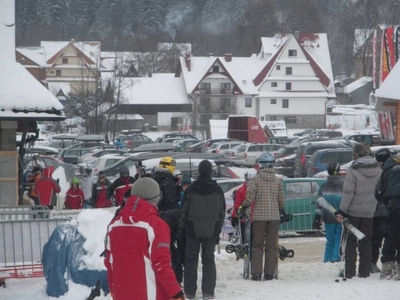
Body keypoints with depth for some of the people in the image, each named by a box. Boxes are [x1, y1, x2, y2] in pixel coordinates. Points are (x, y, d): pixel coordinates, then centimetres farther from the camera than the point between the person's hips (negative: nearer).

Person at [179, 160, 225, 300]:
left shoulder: (190, 189, -6)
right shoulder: (217, 190, -1)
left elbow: (184, 210, -2)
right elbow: (222, 211, 4)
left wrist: (182, 227, 8)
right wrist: (218, 229, 12)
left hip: (193, 229, -1)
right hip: (211, 230, 1)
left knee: (191, 259, 6)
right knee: (209, 259, 6)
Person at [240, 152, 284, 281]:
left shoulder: (255, 180, -6)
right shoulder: (278, 181, 3)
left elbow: (249, 199, -10)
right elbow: (281, 200, 7)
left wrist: (243, 206, 10)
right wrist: (281, 210, 26)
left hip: (259, 216, -2)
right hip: (274, 216, 2)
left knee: (257, 245, 5)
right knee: (271, 245, 7)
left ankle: (256, 273, -2)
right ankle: (269, 273, 5)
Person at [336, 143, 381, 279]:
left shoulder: (353, 171, -14)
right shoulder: (378, 171, 1)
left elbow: (348, 193, -15)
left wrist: (342, 211, -10)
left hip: (354, 211, -4)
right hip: (370, 212, 4)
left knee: (351, 242, 5)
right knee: (366, 242, 11)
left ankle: (349, 272, 1)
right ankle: (364, 271, 9)